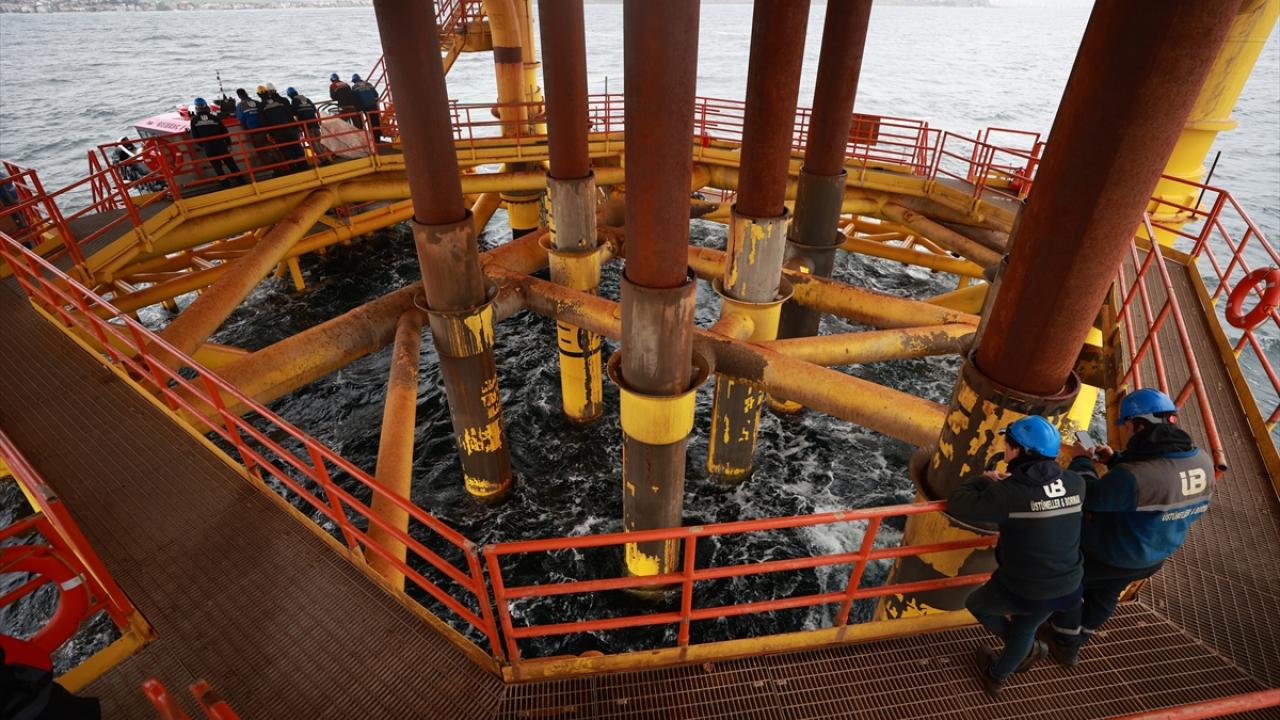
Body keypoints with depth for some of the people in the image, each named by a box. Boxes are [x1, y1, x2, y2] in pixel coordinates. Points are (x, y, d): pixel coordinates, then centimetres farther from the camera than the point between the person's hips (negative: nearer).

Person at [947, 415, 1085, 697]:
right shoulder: (1075, 483, -11)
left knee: (976, 604, 27)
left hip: (1020, 588, -5)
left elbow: (956, 505, -22)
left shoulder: (1007, 493, -29)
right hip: (1066, 586, 6)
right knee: (1024, 629, 30)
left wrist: (983, 481, -7)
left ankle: (1027, 650, 42)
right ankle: (996, 678, 53)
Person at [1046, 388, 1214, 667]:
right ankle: (1075, 640, 54)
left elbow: (1090, 497, -24)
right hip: (1152, 557, 8)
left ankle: (1065, 646, 37)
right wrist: (1115, 460, 4)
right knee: (1105, 595, 31)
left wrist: (1081, 461, -9)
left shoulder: (1132, 477, -40)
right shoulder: (1202, 462, -14)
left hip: (1109, 554, -8)